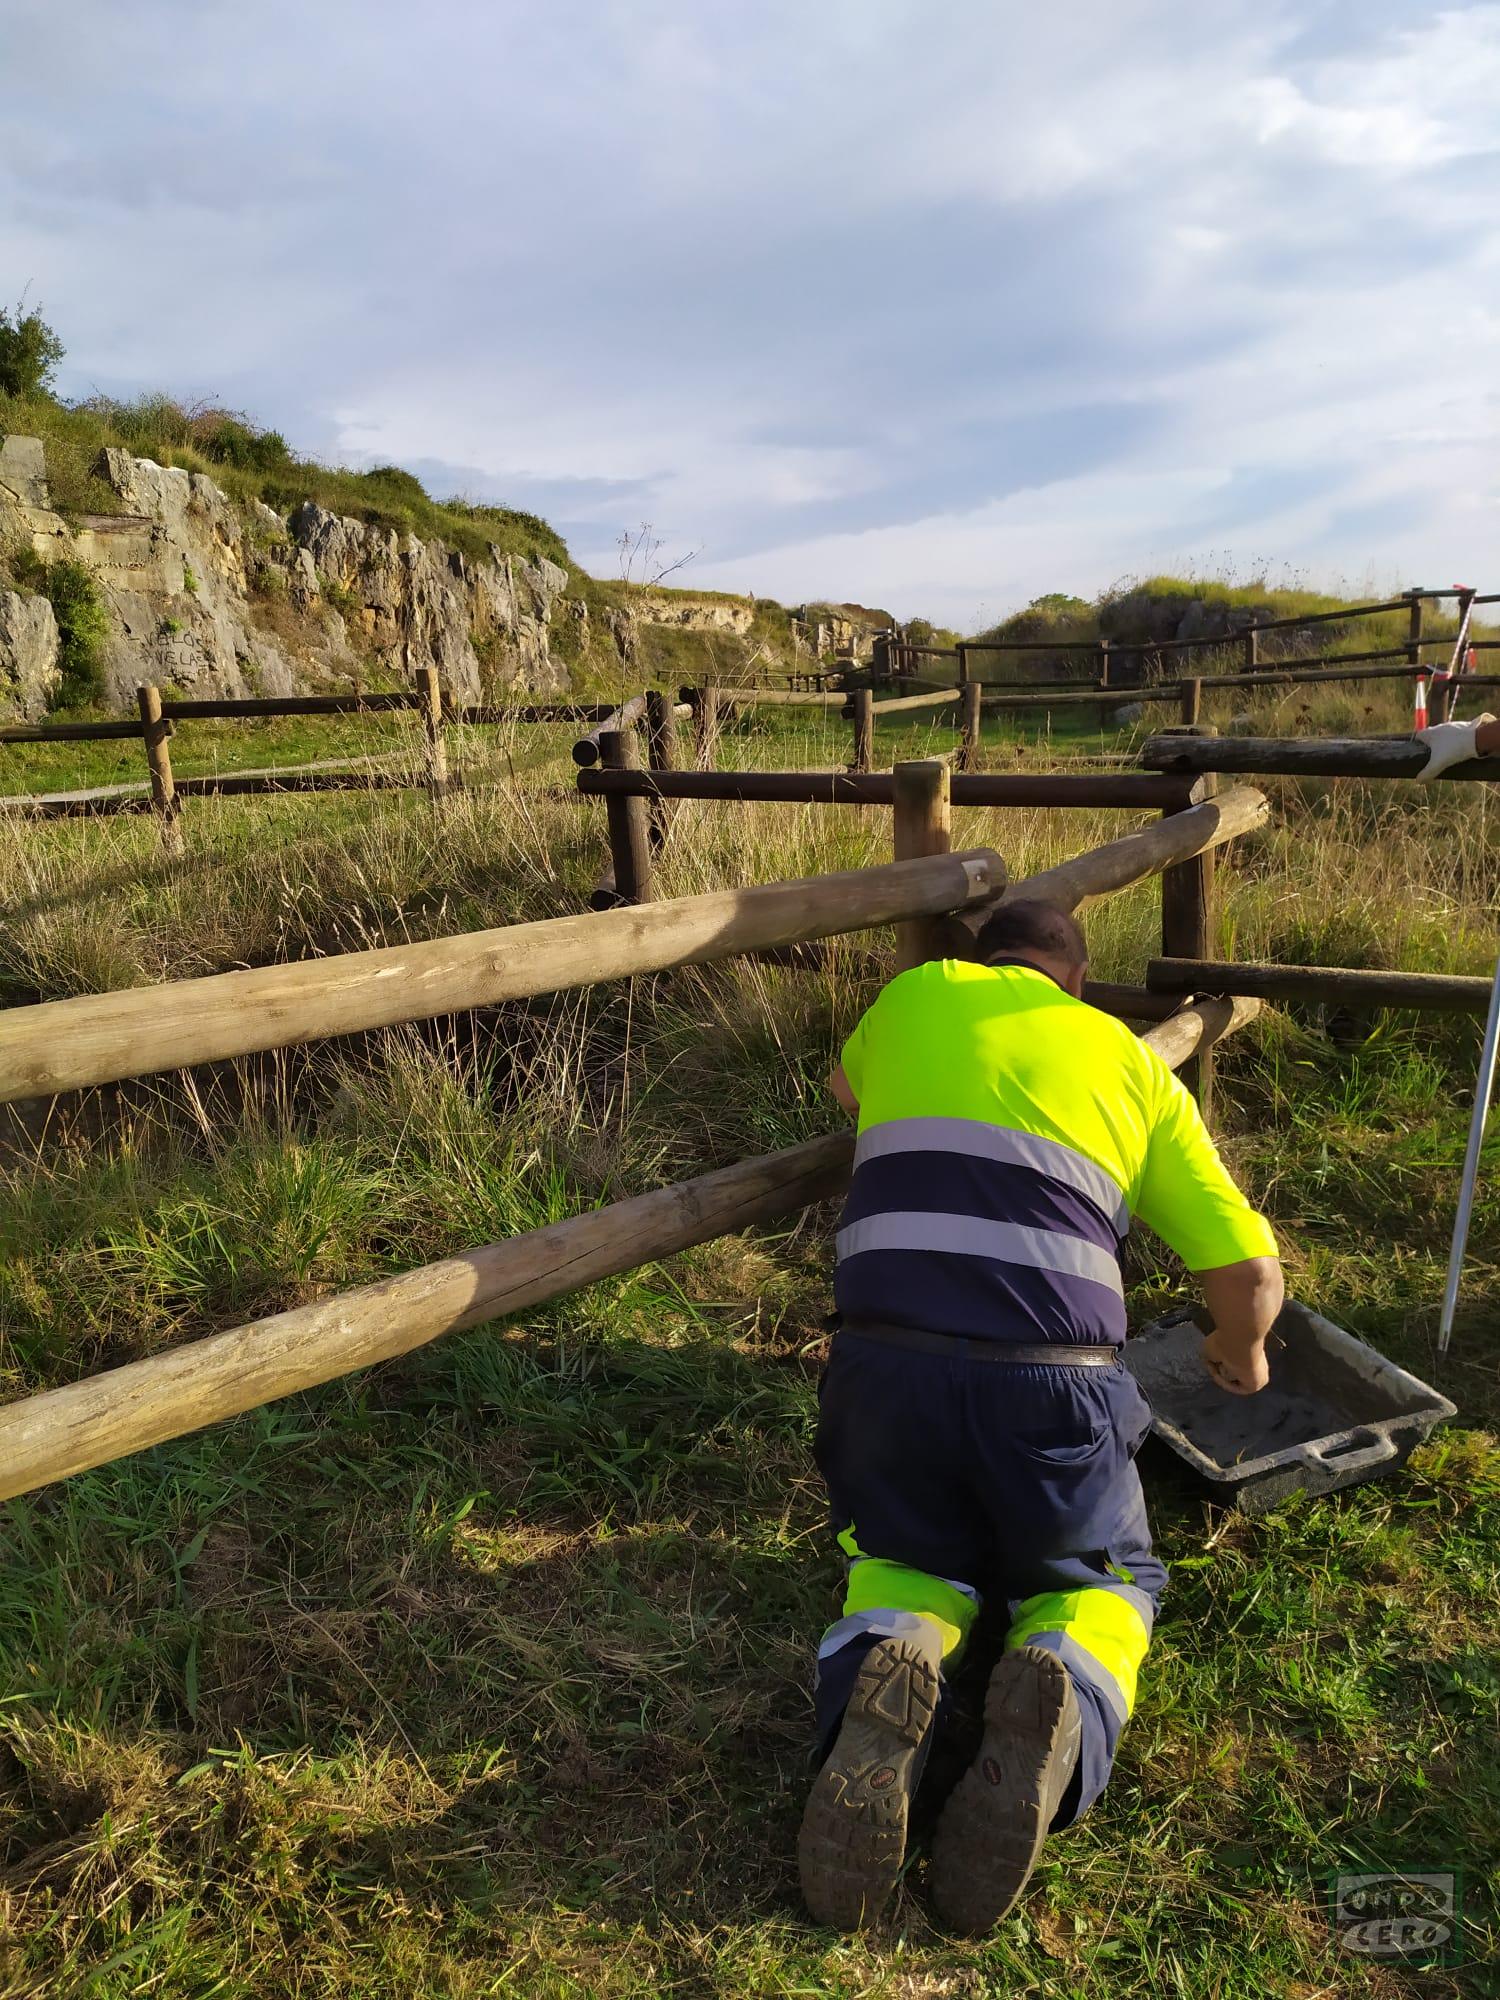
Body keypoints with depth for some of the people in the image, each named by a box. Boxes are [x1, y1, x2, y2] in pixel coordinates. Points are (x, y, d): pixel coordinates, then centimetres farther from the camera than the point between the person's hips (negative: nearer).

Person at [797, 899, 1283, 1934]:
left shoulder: (913, 995, 19)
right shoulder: (1133, 1061, 17)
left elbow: (847, 1087, 42)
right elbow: (1250, 1270, 15)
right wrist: (1242, 1350, 37)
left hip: (889, 1358, 1)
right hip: (1054, 1381, 0)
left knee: (909, 1562, 27)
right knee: (1104, 1580, 27)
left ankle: (881, 1670, -10)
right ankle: (1062, 1703, -10)